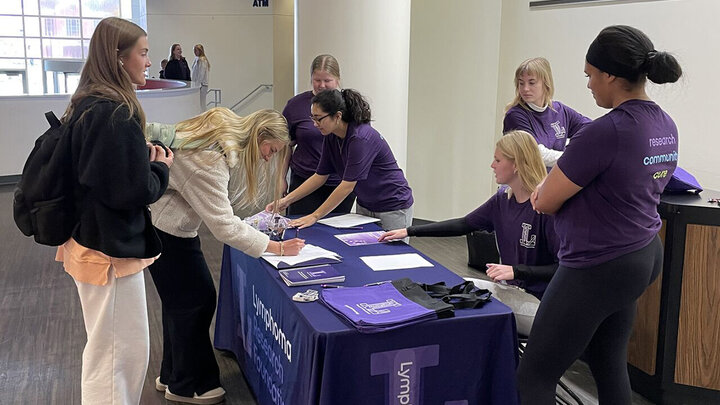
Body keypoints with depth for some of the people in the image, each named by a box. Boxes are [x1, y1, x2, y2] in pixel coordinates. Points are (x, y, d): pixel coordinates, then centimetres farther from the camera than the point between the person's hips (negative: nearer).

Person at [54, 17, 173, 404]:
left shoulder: (85, 106, 6)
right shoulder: (117, 114, -22)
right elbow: (137, 191, -24)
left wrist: (146, 157, 3)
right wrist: (161, 168, -5)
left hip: (89, 239, 10)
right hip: (111, 251, -10)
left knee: (105, 350, 22)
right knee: (121, 353, 3)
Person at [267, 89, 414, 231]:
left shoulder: (361, 138, -28)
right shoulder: (331, 137, -4)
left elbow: (347, 186, -28)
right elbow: (320, 176, 4)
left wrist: (315, 216, -24)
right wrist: (287, 200, -3)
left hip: (393, 208, -7)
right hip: (365, 206, 7)